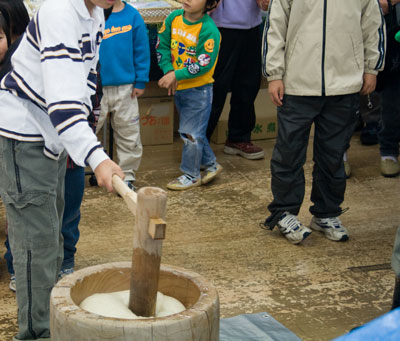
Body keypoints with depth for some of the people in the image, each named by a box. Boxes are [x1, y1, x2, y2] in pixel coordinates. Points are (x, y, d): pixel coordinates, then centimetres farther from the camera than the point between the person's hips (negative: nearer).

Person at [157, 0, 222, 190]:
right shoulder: (174, 18, -2)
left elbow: (203, 65, -20)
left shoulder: (208, 30, -20)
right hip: (178, 88, 7)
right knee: (194, 131, 18)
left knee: (191, 133, 0)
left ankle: (191, 175, 15)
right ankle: (211, 164, 36)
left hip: (198, 89, -7)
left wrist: (175, 75, -20)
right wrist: (168, 71, -9)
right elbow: (162, 45, 4)